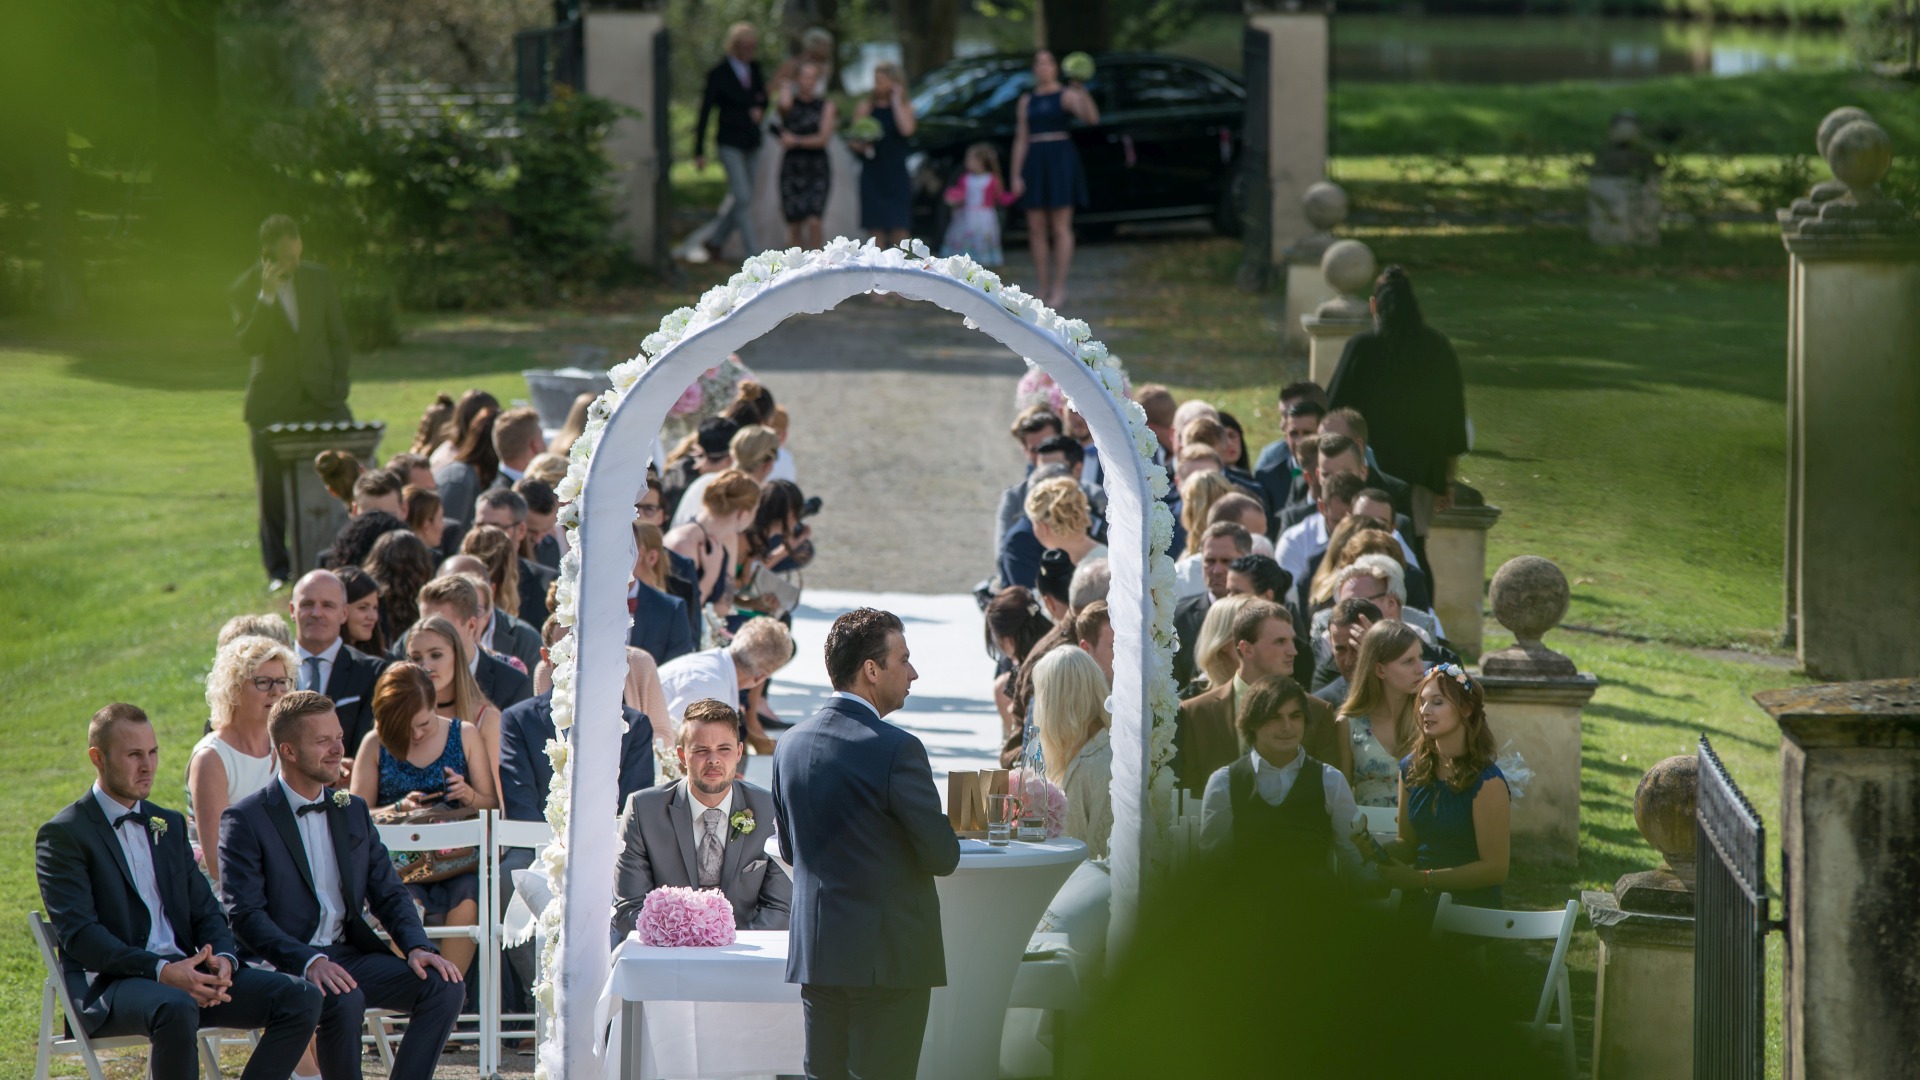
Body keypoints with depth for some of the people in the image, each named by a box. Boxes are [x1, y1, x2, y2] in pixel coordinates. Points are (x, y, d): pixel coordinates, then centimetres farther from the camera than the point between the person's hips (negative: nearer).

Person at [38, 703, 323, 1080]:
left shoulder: (168, 825, 21)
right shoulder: (63, 835, -1)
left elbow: (206, 911, 18)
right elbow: (78, 933, -12)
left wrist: (224, 958, -6)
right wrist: (161, 971, -23)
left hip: (189, 972, 7)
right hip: (109, 985, -7)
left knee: (302, 999, -13)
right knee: (176, 1009, -40)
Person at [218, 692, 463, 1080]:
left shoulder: (353, 811, 16)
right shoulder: (245, 821, -5)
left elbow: (389, 894, 14)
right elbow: (245, 915, -13)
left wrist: (417, 946, -7)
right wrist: (309, 962, -28)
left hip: (351, 954, 6)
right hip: (285, 963, -6)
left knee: (443, 986, -16)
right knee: (345, 1000, -36)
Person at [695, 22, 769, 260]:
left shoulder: (755, 70, 8)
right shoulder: (718, 73, -9)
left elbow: (763, 100, 23)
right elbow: (705, 111, -8)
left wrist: (759, 111, -3)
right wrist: (699, 151, -9)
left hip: (751, 142, 6)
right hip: (730, 144, -6)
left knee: (738, 198, 11)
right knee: (743, 198, -11)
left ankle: (715, 240, 28)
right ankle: (752, 252, -10)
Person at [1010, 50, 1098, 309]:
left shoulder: (1067, 96, 0)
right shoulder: (1027, 101, 14)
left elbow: (1091, 118, -17)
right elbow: (1021, 140, 11)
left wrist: (1082, 92, -32)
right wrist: (1016, 176, 4)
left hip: (1061, 162, -5)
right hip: (1034, 162, 5)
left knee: (1060, 227, -5)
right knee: (1036, 229, 3)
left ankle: (1059, 288, -2)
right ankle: (1043, 290, 9)